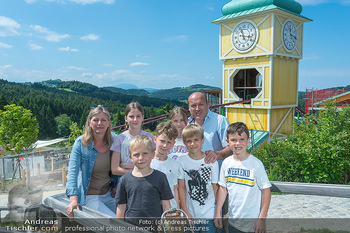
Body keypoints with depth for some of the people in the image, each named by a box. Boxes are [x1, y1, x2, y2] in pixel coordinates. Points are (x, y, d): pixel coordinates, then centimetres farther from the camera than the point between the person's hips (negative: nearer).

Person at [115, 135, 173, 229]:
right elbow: (121, 207, 6)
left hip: (155, 226, -1)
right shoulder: (124, 180, 0)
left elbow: (166, 205, 1)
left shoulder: (160, 177, -3)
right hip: (130, 226, 1)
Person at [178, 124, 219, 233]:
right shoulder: (181, 161, -7)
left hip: (209, 214, 0)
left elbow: (215, 187, 1)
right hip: (190, 214, 0)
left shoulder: (212, 161, -6)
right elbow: (181, 187, -4)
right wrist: (185, 212, -6)